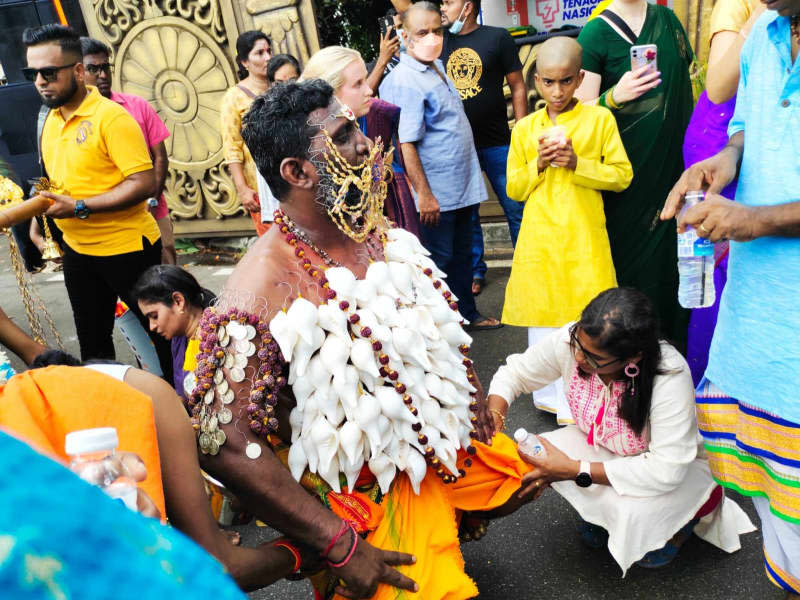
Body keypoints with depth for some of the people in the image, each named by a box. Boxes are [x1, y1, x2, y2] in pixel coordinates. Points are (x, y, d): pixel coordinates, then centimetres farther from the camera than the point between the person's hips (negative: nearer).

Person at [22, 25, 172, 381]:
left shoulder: (111, 117, -16)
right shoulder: (51, 119, 8)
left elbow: (143, 183, -23)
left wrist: (79, 207, -23)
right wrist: (47, 199, 1)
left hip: (126, 247, -7)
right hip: (77, 250, 8)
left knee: (161, 329, 8)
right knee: (91, 341, 18)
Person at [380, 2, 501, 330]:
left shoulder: (437, 66, 10)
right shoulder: (403, 82, -18)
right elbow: (405, 144, -23)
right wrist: (424, 194, -24)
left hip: (462, 184, 9)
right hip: (436, 192, -9)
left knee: (462, 254, 18)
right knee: (439, 260, 3)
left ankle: (467, 313, 33)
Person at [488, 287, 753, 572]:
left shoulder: (670, 378, -38)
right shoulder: (569, 340, -26)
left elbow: (666, 470, -35)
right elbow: (514, 373, -10)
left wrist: (574, 470, -37)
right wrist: (492, 422, -29)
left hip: (678, 463, -4)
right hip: (602, 446, 5)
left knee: (645, 551, -29)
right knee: (535, 456, -21)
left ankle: (698, 507, 7)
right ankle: (605, 508, 9)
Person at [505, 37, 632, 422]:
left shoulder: (600, 119, 2)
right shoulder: (525, 128, 8)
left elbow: (622, 175, 0)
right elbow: (514, 189, 10)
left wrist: (577, 164, -12)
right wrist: (538, 164, -7)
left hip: (583, 237, -2)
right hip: (539, 238, 2)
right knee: (542, 317, 7)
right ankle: (551, 397, 22)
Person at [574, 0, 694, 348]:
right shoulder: (594, 34, -4)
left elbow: (685, 85, 16)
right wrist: (614, 97, -27)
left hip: (671, 164, 4)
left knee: (666, 251, 7)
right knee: (626, 257, -2)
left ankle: (672, 339, 20)